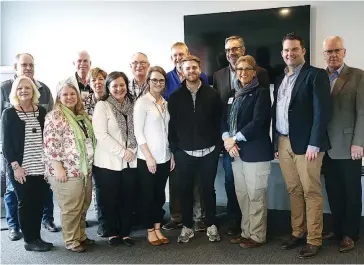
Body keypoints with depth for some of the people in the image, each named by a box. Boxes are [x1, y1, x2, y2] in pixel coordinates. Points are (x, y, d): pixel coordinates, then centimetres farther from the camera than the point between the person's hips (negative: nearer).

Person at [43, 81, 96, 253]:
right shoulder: (55, 116, -10)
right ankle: (71, 241, 16)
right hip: (67, 171, -7)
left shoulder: (82, 115, 13)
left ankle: (81, 235, 30)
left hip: (85, 169, 8)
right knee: (71, 208, 2)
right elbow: (50, 144, -17)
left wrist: (90, 164, 18)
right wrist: (58, 167, -20)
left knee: (83, 205, 15)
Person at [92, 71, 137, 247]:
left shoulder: (133, 105, 8)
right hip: (108, 162, -3)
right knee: (110, 199, 7)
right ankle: (112, 233, 24)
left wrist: (132, 150, -7)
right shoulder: (102, 106, -5)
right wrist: (122, 152, -15)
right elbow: (101, 134, -14)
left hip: (131, 161, 3)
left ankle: (126, 232, 23)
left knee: (127, 198, 9)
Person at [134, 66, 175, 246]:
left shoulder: (165, 103, 9)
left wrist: (172, 154, 7)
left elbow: (168, 130, 12)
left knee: (160, 194, 12)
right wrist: (148, 157, -14)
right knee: (148, 195, 6)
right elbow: (138, 131, -11)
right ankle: (150, 230, 19)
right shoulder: (142, 102, -8)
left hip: (165, 157, 5)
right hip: (147, 158, -5)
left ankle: (158, 228, 23)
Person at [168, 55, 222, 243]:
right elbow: (172, 125, 3)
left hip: (208, 152, 0)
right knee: (185, 190, 9)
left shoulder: (212, 94, 1)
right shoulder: (175, 97, 2)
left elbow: (218, 122, 3)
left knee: (208, 189, 9)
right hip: (184, 153, 1)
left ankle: (211, 225, 24)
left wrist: (217, 146, -2)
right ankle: (187, 227, 23)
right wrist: (174, 150, -1)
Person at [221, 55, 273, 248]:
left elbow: (258, 122, -15)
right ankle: (246, 232, 26)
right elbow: (225, 119, 12)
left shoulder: (261, 93, -5)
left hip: (255, 151, -7)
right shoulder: (234, 94, 16)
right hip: (236, 151, 7)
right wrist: (227, 139, -6)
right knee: (241, 195, 13)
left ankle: (257, 236, 13)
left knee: (255, 196, 0)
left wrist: (235, 139, -13)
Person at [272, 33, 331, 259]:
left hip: (305, 143, -6)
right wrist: (276, 143, 10)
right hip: (283, 143, 6)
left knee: (311, 192, 1)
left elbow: (323, 111, -13)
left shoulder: (316, 75, -5)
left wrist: (314, 144, -18)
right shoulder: (281, 80, 16)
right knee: (294, 191, 13)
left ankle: (314, 240, 11)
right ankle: (297, 233, 24)